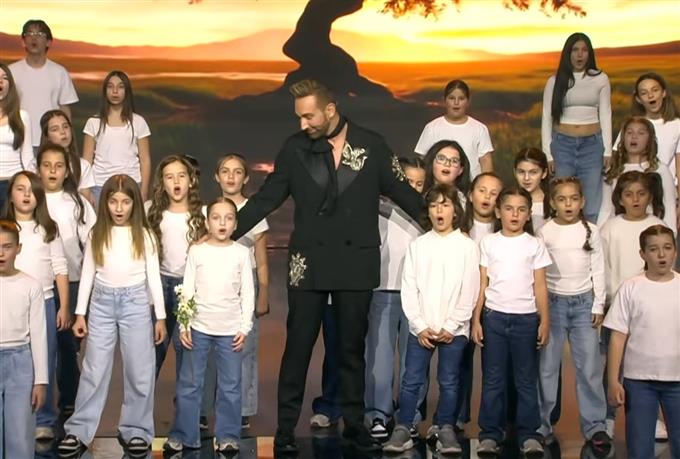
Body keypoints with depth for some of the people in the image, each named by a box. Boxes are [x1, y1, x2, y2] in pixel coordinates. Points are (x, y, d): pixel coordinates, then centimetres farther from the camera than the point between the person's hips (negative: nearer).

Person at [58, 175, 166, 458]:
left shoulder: (144, 235, 0)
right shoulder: (96, 234, 3)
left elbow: (153, 276, 2)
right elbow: (87, 274, 6)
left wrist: (160, 316, 0)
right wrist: (80, 313, 3)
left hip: (135, 303, -1)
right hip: (102, 303, 1)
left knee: (139, 371, 4)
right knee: (94, 369, 4)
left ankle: (135, 430, 17)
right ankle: (79, 431, 12)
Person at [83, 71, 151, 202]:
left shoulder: (138, 122, 4)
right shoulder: (94, 122, 6)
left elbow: (145, 160, 4)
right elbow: (87, 160, 6)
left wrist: (144, 193, -1)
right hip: (100, 186, 1)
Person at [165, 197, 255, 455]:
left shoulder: (241, 253, 0)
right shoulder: (196, 251, 0)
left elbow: (247, 294, 2)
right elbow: (187, 291, 1)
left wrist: (245, 328, -3)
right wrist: (183, 325, -4)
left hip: (231, 330, 0)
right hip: (199, 327, 0)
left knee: (230, 385, 6)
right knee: (189, 384, 6)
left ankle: (227, 436, 17)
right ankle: (182, 435, 16)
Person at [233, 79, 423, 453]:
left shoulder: (371, 146, -1)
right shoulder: (295, 148, 0)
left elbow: (403, 194, 4)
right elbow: (265, 199, 3)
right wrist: (227, 234, -1)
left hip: (356, 264, 0)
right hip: (309, 263, 0)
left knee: (352, 347, 11)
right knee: (298, 346, 4)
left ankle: (354, 424, 23)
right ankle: (285, 427, 14)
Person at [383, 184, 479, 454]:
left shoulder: (467, 246, 2)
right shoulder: (417, 245, 6)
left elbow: (470, 292, -2)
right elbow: (409, 289, 2)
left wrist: (450, 327, -8)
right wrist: (420, 326, -7)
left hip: (454, 329, -1)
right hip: (420, 329, 1)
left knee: (449, 382, 5)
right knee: (411, 380, 0)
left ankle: (446, 430, 15)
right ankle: (402, 430, 6)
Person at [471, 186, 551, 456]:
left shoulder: (535, 245, 3)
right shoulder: (488, 243, 4)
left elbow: (540, 287, 4)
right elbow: (482, 285, 4)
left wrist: (545, 321, -2)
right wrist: (476, 320, 0)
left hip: (526, 318, 0)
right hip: (494, 316, 0)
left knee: (526, 380, 6)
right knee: (492, 379, 5)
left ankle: (528, 434, 13)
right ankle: (490, 434, 11)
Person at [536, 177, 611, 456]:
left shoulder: (591, 231, 1)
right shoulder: (544, 232, -1)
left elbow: (598, 271, 4)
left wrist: (598, 306, 0)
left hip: (583, 303, 1)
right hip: (552, 303, 0)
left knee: (589, 366, 0)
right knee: (547, 367, 4)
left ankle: (595, 427, 8)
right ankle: (541, 425, 13)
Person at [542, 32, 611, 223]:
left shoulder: (600, 79, 6)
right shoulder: (555, 81, 5)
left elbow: (605, 115, 6)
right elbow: (546, 118, 4)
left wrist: (607, 150, 0)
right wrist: (548, 153, -2)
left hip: (592, 145, 0)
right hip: (563, 144, 0)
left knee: (591, 206, -1)